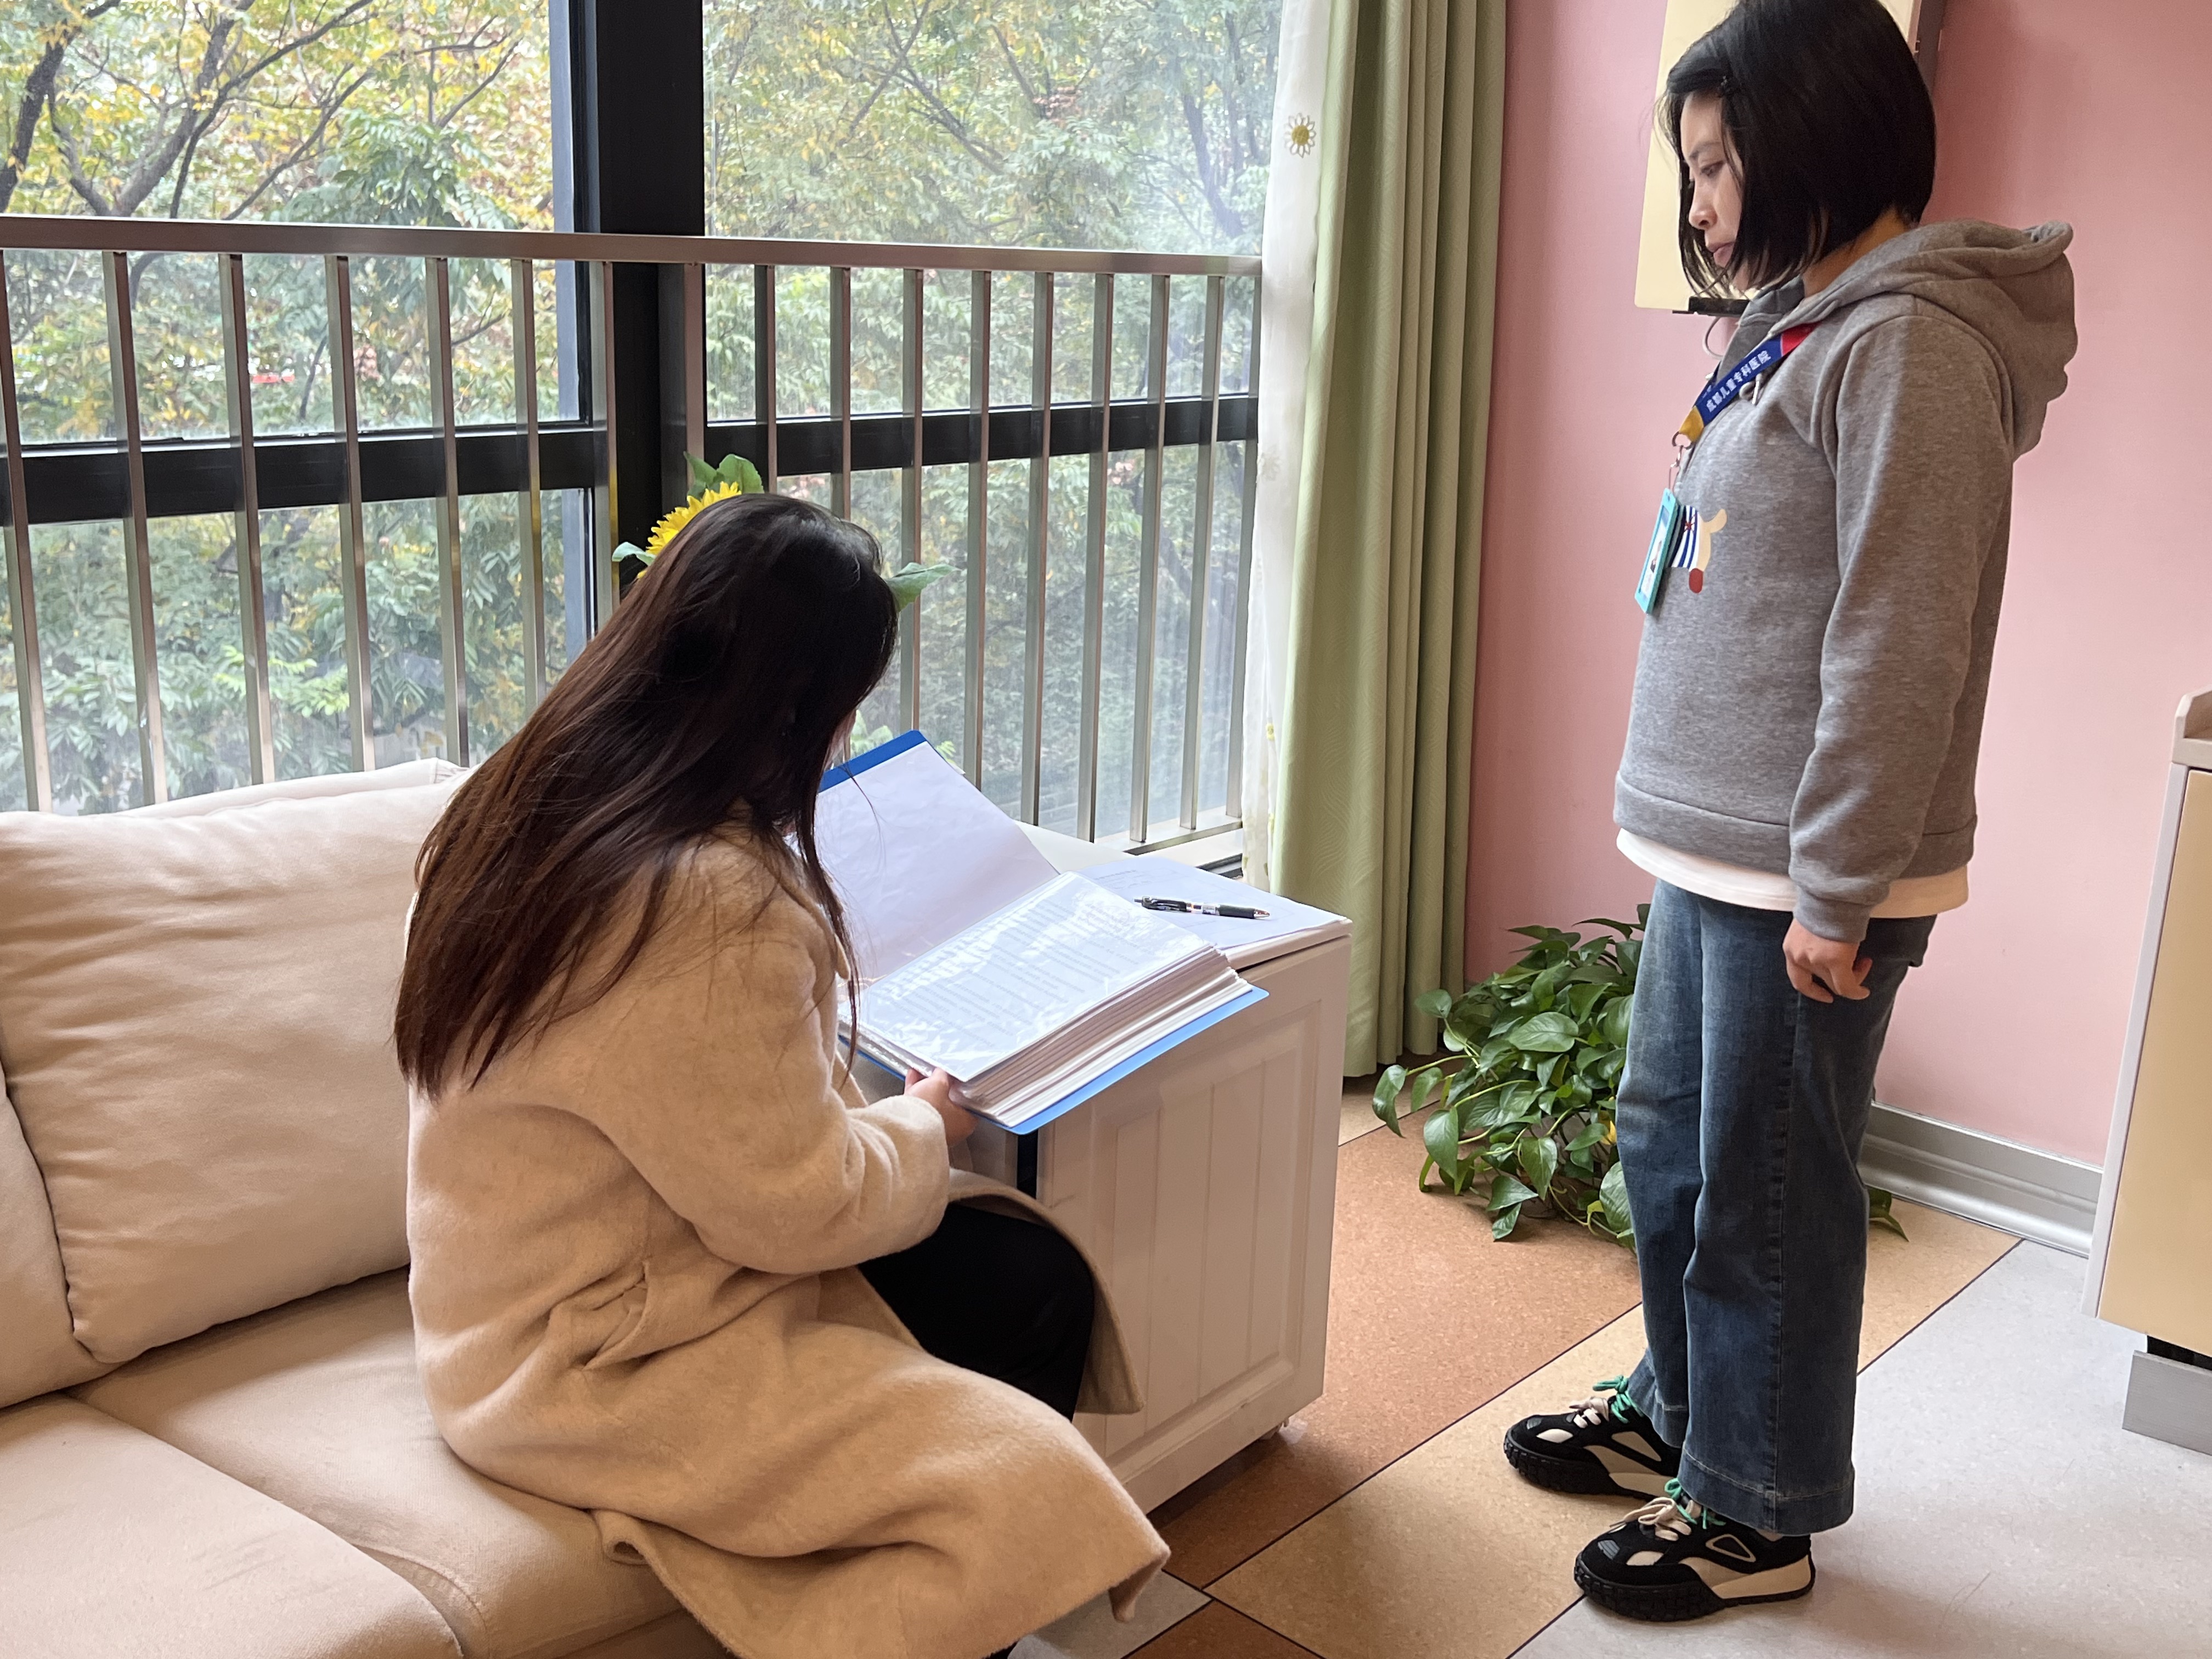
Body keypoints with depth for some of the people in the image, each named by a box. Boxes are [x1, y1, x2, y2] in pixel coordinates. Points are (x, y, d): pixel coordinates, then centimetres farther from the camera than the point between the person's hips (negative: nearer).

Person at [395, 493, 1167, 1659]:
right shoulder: (708, 906, -29)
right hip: (596, 1372, -10)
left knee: (1035, 1275, 6)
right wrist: (922, 1126, -2)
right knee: (1018, 1494, -17)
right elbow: (802, 1205, -21)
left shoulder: (530, 808, 2)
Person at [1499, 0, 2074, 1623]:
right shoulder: (1803, 328, 14)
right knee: (1666, 1153, 21)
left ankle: (1761, 1511, 24)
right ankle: (1678, 1411, 41)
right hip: (1710, 852, 9)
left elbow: (1901, 649, -20)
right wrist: (1693, 829, 17)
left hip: (1800, 880, -9)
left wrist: (1838, 897, -18)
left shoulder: (1912, 342, -16)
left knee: (1767, 1199, 5)